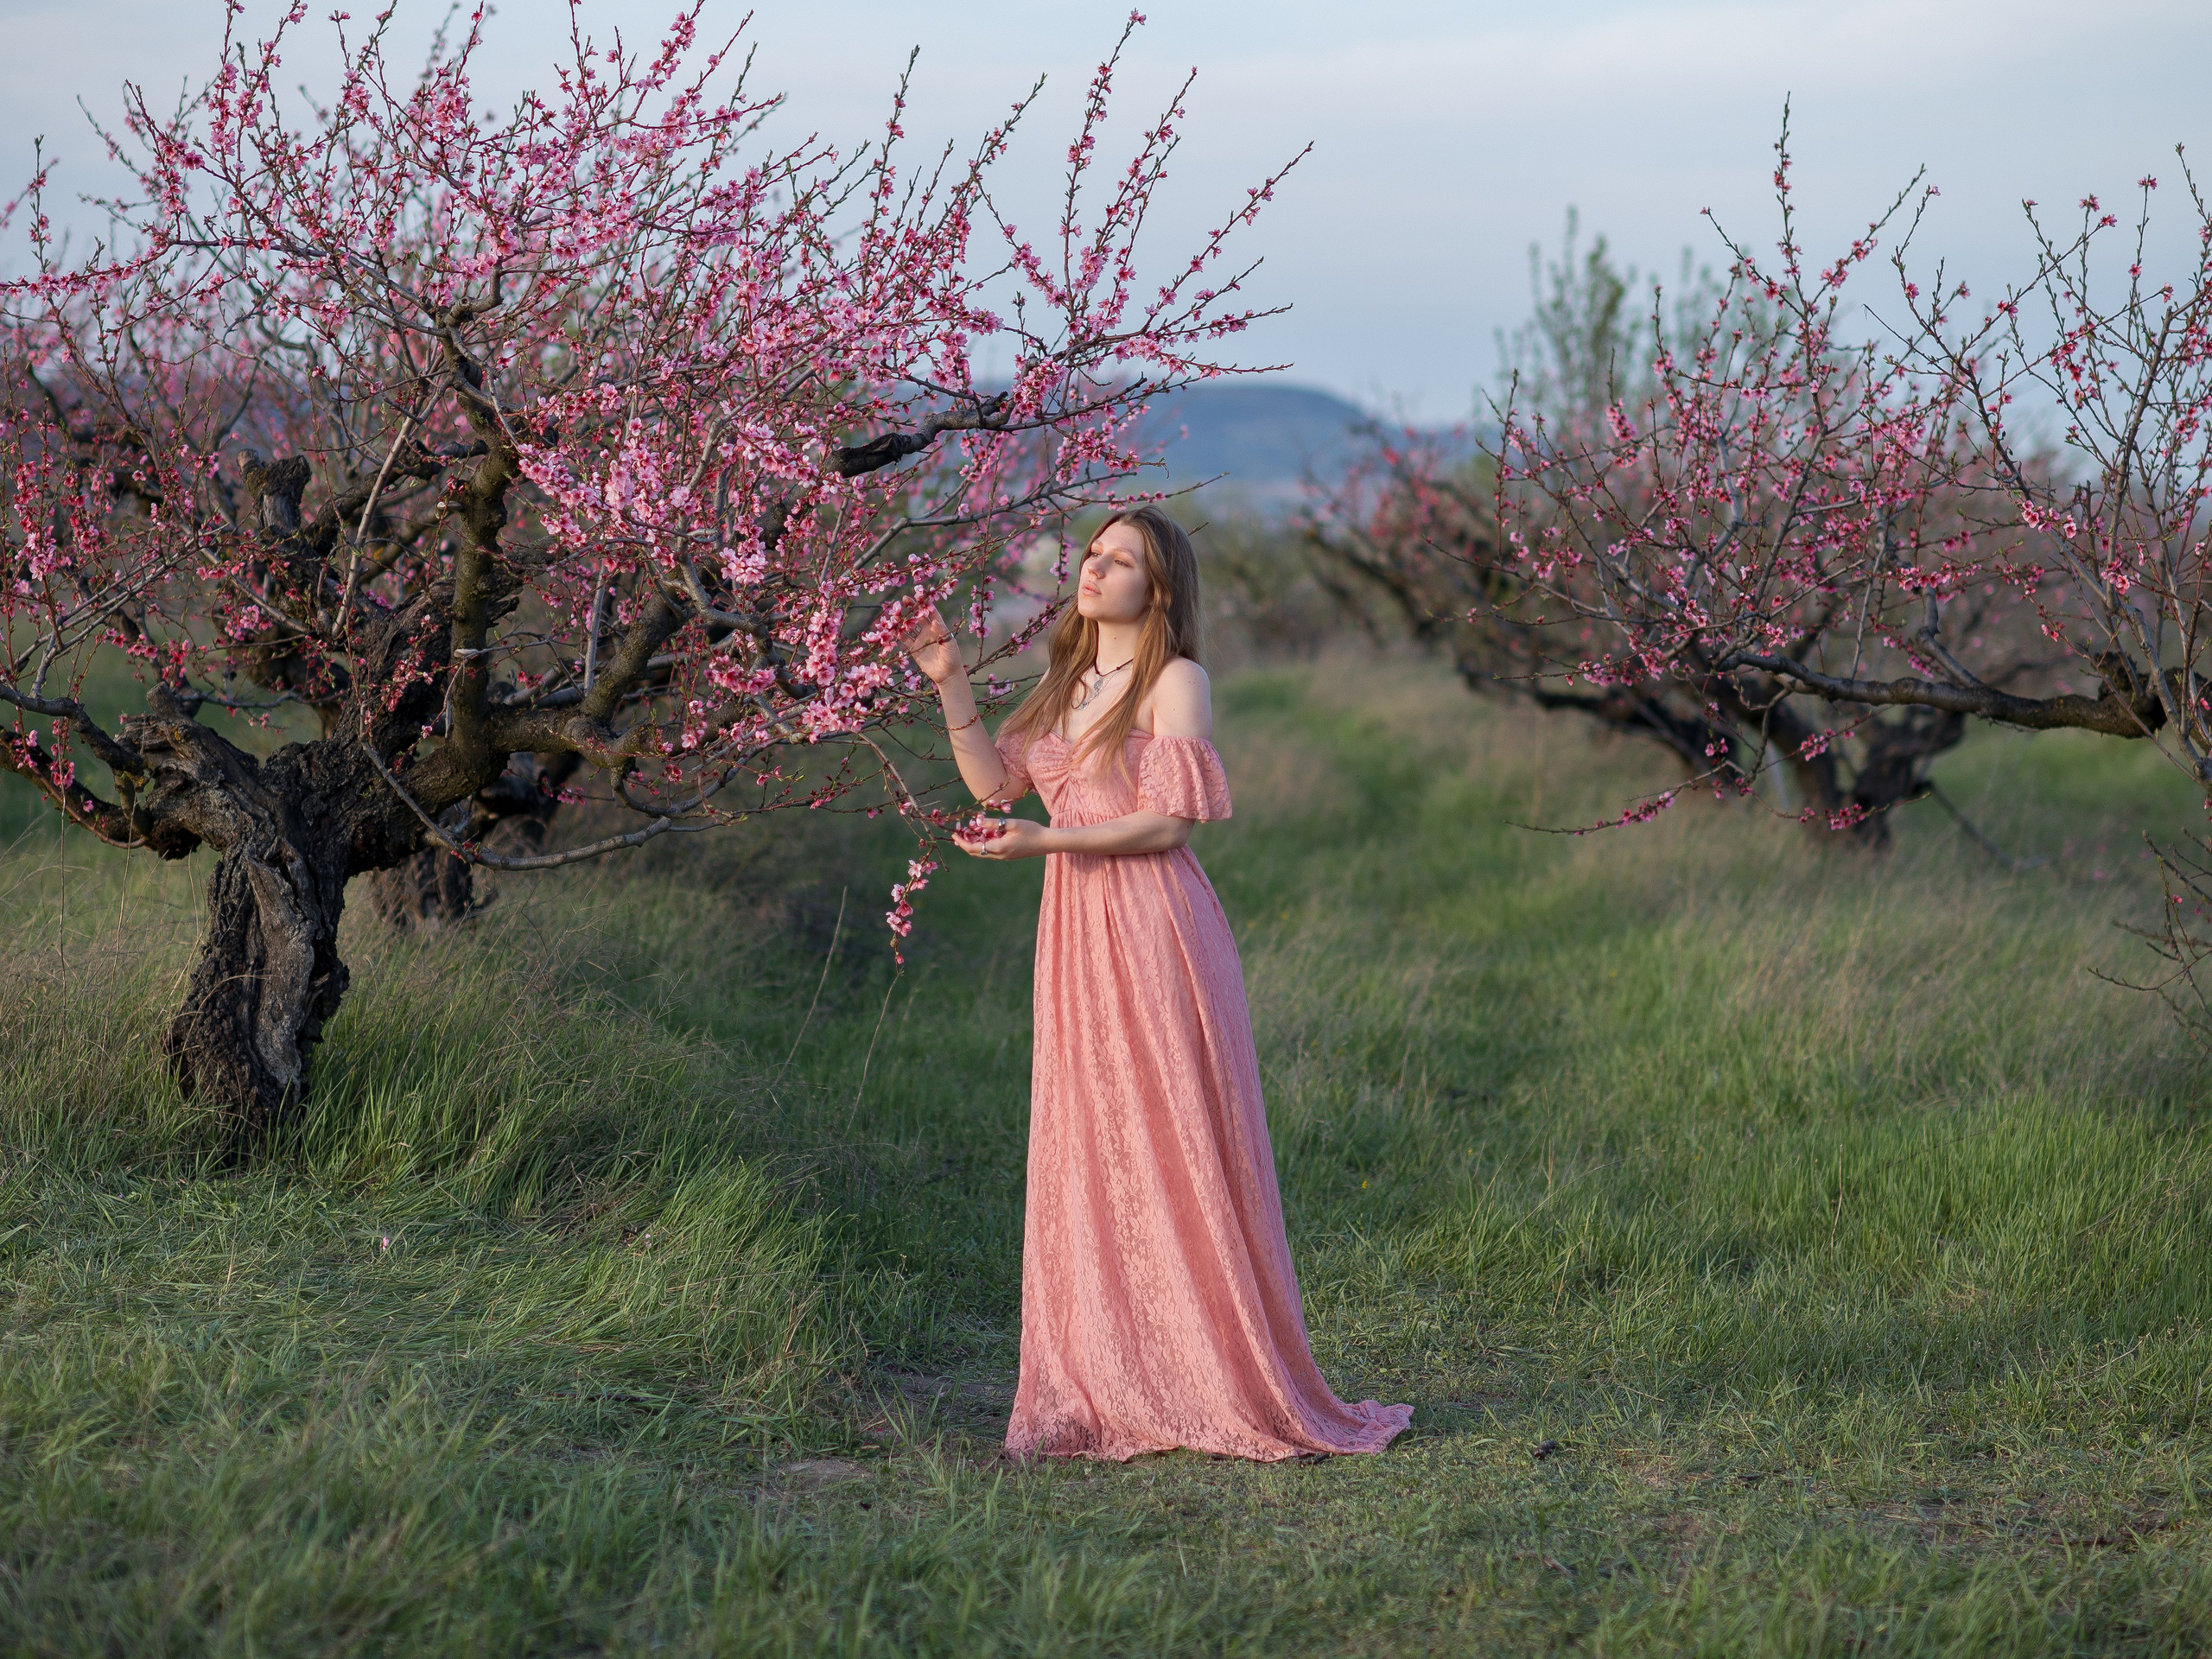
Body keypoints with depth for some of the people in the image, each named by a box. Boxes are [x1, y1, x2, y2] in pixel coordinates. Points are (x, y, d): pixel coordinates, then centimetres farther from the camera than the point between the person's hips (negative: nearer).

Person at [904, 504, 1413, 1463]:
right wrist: (950, 683, 8)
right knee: (1087, 1157, 6)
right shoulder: (1069, 684, 17)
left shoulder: (1175, 681, -4)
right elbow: (996, 781, 18)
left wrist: (1047, 841, -17)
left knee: (1173, 1152, -5)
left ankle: (1225, 1387, 2)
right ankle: (1103, 1392, 10)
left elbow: (1172, 820, -11)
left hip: (1154, 931, -7)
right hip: (1076, 935, 7)